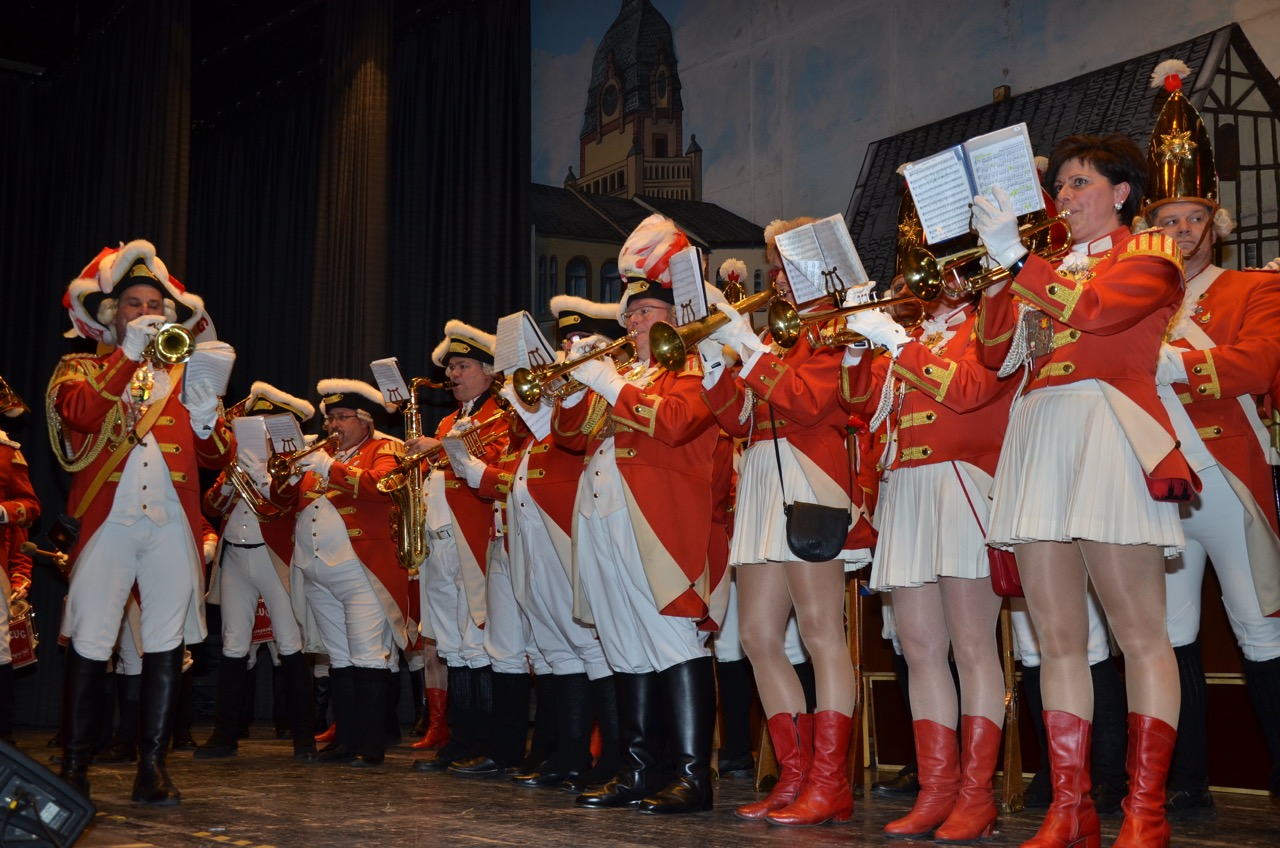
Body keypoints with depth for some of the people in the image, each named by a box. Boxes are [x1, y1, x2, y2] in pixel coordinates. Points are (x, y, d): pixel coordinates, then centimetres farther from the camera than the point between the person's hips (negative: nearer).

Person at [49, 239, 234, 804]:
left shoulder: (183, 373, 18)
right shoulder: (82, 367, 12)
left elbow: (219, 456, 9)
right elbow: (80, 414, -12)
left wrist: (205, 411, -10)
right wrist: (129, 355, -15)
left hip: (172, 524, 2)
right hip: (107, 520, -2)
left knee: (167, 645, 0)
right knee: (89, 645, -3)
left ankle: (152, 767, 7)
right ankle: (74, 768, 7)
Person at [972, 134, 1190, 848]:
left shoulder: (1150, 252, 8)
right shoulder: (1050, 270, 24)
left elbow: (1096, 308, -12)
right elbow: (997, 353, 13)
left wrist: (1016, 256, -11)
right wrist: (1000, 268, 4)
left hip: (1109, 435, -6)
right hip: (1038, 439, 6)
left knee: (1140, 633, -6)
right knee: (1059, 638, 3)